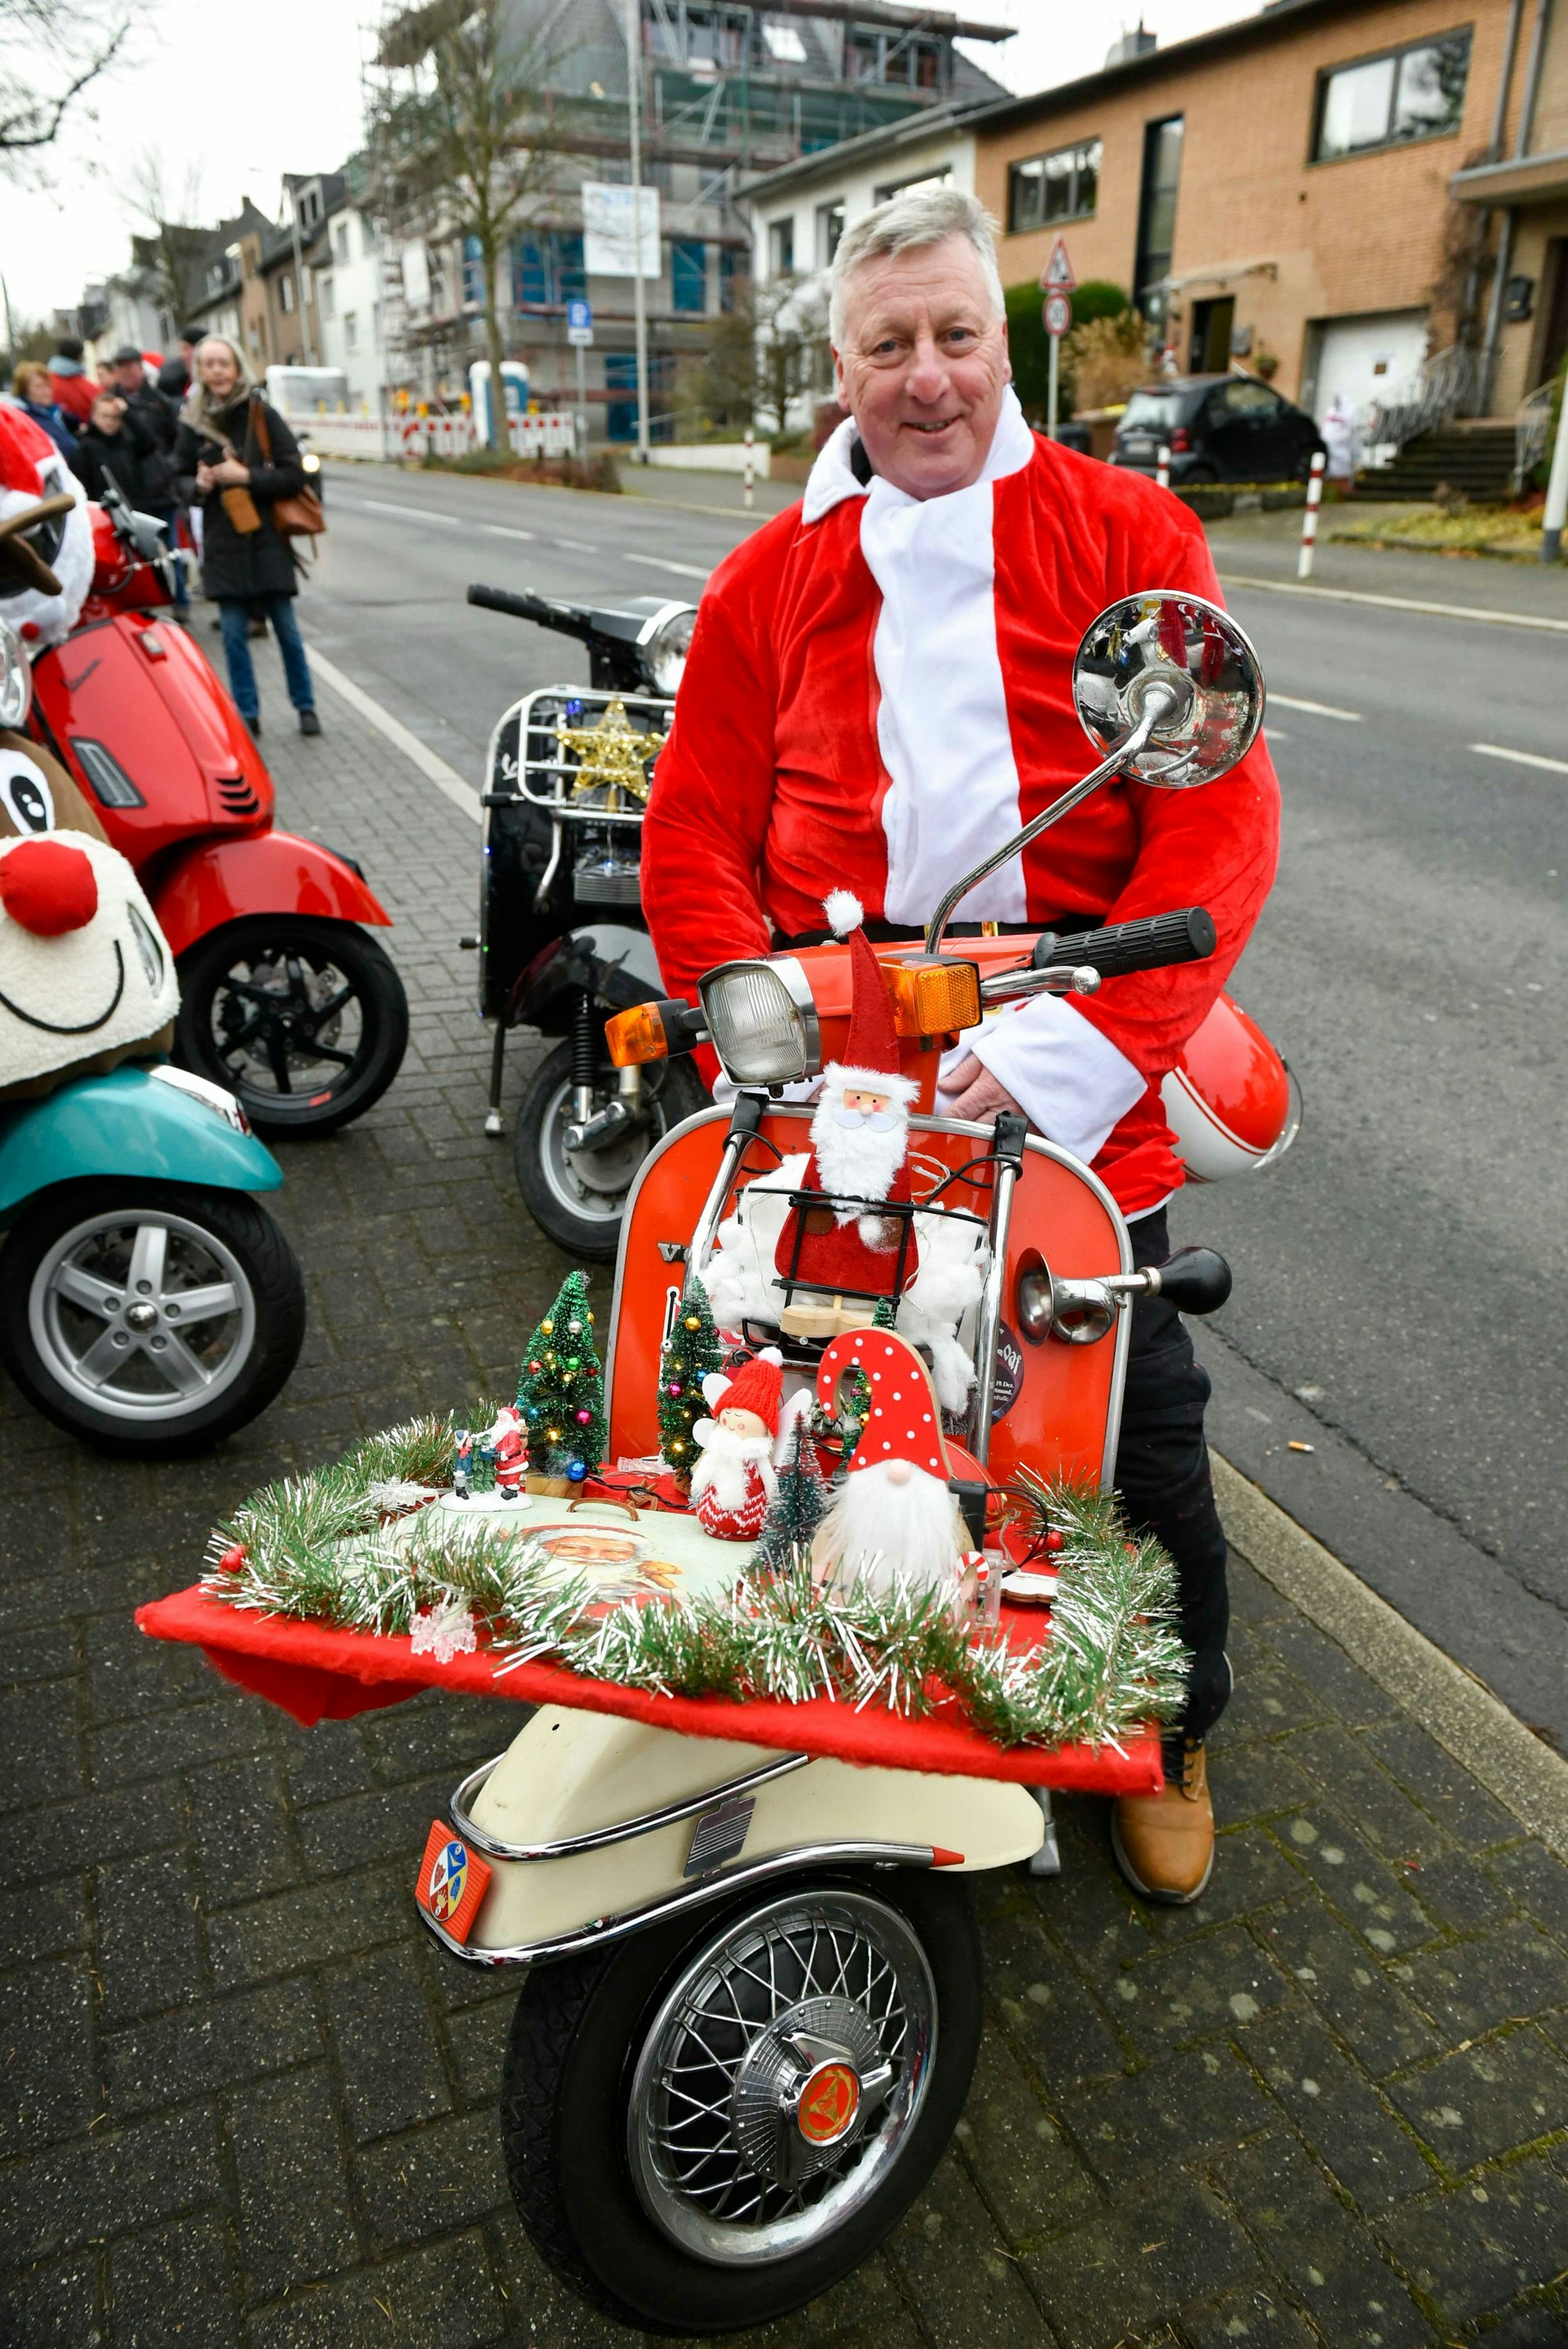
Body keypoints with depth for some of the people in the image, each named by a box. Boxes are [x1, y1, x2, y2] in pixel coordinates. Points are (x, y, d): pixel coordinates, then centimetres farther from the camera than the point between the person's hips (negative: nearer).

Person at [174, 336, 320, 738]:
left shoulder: (262, 414, -3)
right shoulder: (192, 422, 4)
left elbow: (295, 475, -5)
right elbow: (179, 478, 12)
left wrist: (246, 476, -16)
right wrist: (198, 485, -10)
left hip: (267, 538, -2)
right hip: (222, 542, 2)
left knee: (286, 628, 3)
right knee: (233, 633, 2)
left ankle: (306, 706, 17)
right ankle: (246, 713, 11)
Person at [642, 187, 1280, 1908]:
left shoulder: (1129, 535, 1)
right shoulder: (772, 577, 8)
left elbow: (1219, 810, -9)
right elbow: (693, 835, 3)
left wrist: (1079, 1043, -20)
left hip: (1082, 1093, -1)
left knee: (1141, 1428, 12)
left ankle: (1168, 1731, 39)